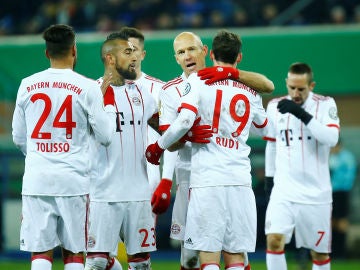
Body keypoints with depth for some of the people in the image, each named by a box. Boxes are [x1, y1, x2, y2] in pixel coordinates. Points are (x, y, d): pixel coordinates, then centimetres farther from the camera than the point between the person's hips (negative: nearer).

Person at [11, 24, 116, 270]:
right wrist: (109, 104, 16)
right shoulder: (87, 88, -4)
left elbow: (18, 137, 14)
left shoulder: (28, 85, 5)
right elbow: (105, 136, 1)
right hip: (74, 180, -2)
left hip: (36, 180, 2)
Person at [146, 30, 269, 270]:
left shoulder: (199, 81, 0)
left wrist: (158, 146, 2)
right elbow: (264, 129, 30)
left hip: (207, 180, -4)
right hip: (240, 180, 4)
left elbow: (184, 121, -14)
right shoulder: (251, 92, 13)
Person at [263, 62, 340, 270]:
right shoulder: (275, 106, 5)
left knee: (320, 252, 4)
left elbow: (332, 138, -20)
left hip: (316, 192, -1)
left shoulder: (326, 105, -4)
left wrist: (303, 115, -26)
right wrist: (269, 177, 19)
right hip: (284, 190, 1)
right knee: (274, 240, -18)